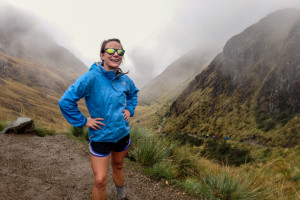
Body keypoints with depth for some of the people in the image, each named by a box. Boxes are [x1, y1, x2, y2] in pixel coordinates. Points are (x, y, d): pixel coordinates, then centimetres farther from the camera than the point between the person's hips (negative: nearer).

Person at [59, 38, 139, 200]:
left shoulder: (125, 79, -4)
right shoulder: (91, 77, -22)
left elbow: (133, 93, 19)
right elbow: (65, 102, -21)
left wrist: (130, 109, 4)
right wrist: (83, 121, -17)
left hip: (122, 133, 5)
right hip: (100, 137, -5)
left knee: (118, 166, 26)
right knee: (100, 181, -2)